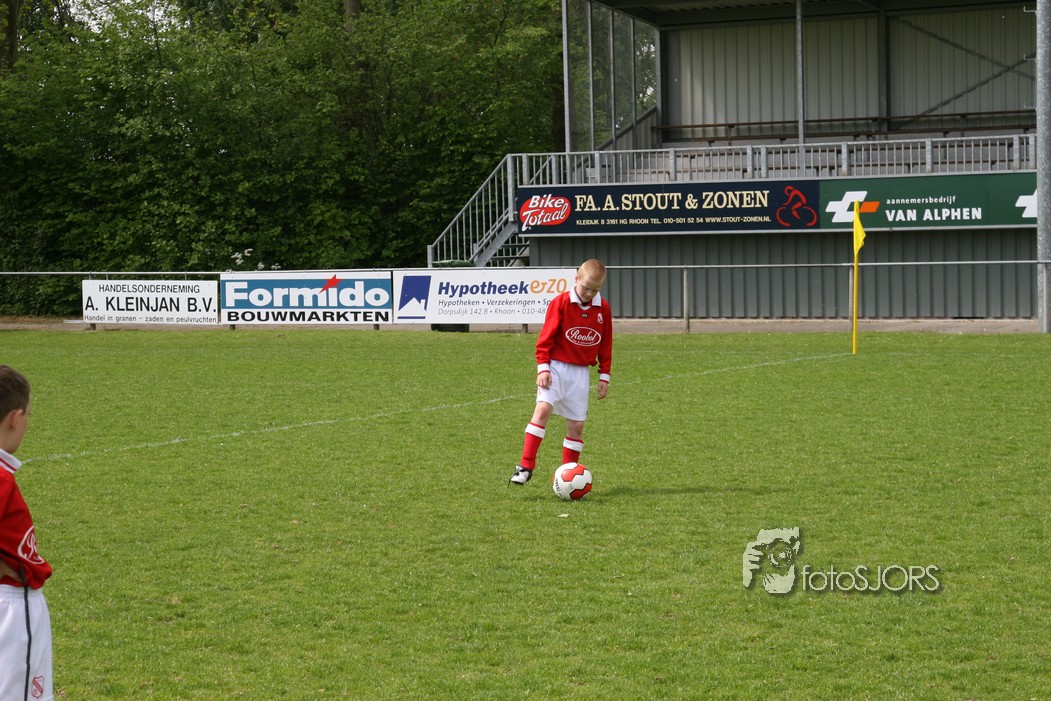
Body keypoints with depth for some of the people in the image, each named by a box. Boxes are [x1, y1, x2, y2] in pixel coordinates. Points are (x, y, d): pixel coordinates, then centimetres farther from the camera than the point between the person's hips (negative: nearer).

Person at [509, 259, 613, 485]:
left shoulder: (603, 308, 4)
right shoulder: (561, 302, -7)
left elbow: (606, 345, 12)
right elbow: (546, 337, -5)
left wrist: (604, 376, 10)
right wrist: (543, 366, -12)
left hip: (581, 372, 4)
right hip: (556, 366, -4)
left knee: (576, 424, 3)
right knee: (543, 408, -22)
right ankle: (525, 467, -23)